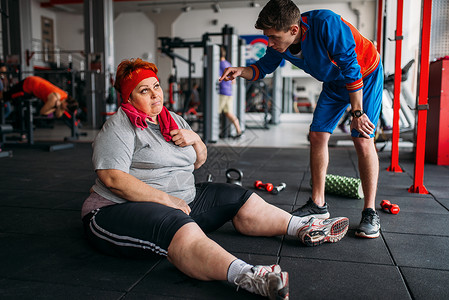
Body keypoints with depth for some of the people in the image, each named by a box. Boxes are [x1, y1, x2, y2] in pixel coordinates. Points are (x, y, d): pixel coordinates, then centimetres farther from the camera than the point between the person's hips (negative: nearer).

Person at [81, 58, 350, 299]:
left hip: (181, 201, 9)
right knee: (182, 230, -39)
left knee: (240, 200, 3)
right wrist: (166, 199, -22)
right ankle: (245, 275, -62)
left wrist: (194, 139, -2)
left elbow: (198, 161, 21)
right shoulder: (120, 126, -9)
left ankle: (304, 228, 5)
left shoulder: (173, 120, 15)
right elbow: (112, 178, -21)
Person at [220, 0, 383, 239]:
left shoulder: (326, 24, -37)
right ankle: (318, 204, 7)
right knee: (317, 135, -3)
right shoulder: (280, 43, -17)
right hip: (334, 81, 6)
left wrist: (357, 113, -27)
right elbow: (263, 68, 0)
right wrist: (241, 71, -22)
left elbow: (352, 69, -31)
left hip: (365, 75, -6)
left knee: (362, 139, -16)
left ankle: (370, 213, -6)